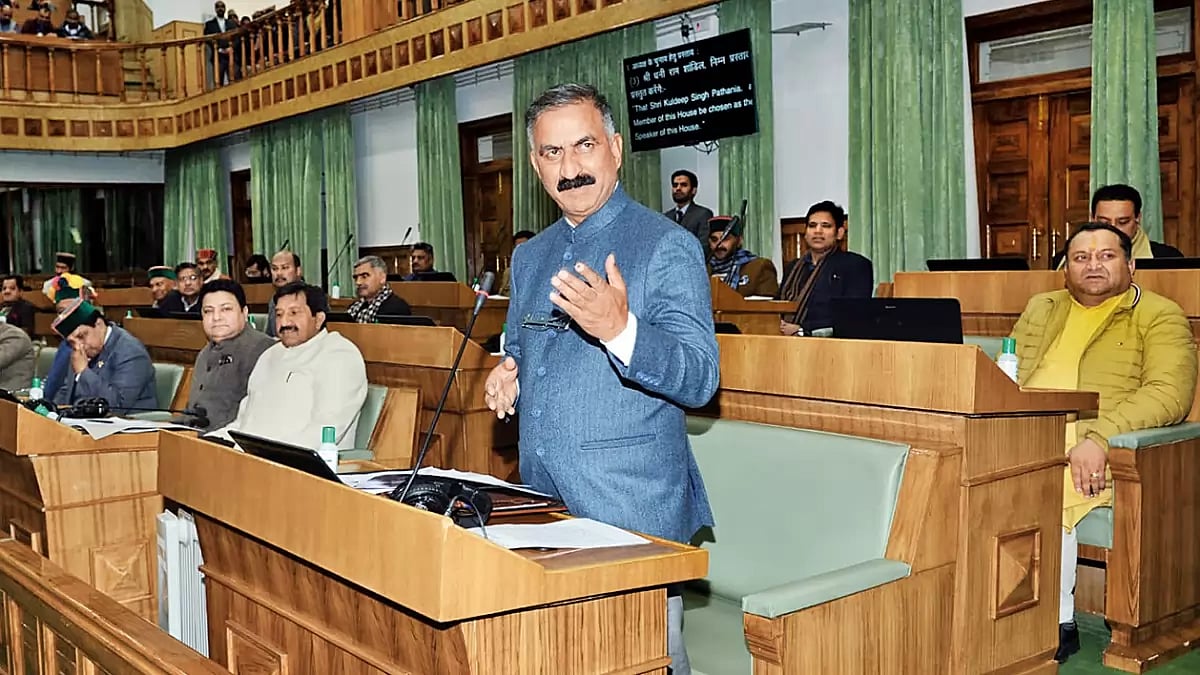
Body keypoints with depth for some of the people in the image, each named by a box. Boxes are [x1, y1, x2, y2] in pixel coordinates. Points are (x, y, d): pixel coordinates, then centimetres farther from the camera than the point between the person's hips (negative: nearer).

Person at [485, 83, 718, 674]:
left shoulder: (667, 246, -9)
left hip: (632, 513, -6)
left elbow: (699, 380, -15)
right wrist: (508, 379, 2)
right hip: (541, 503, 6)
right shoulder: (529, 257, 13)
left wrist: (619, 329, -32)